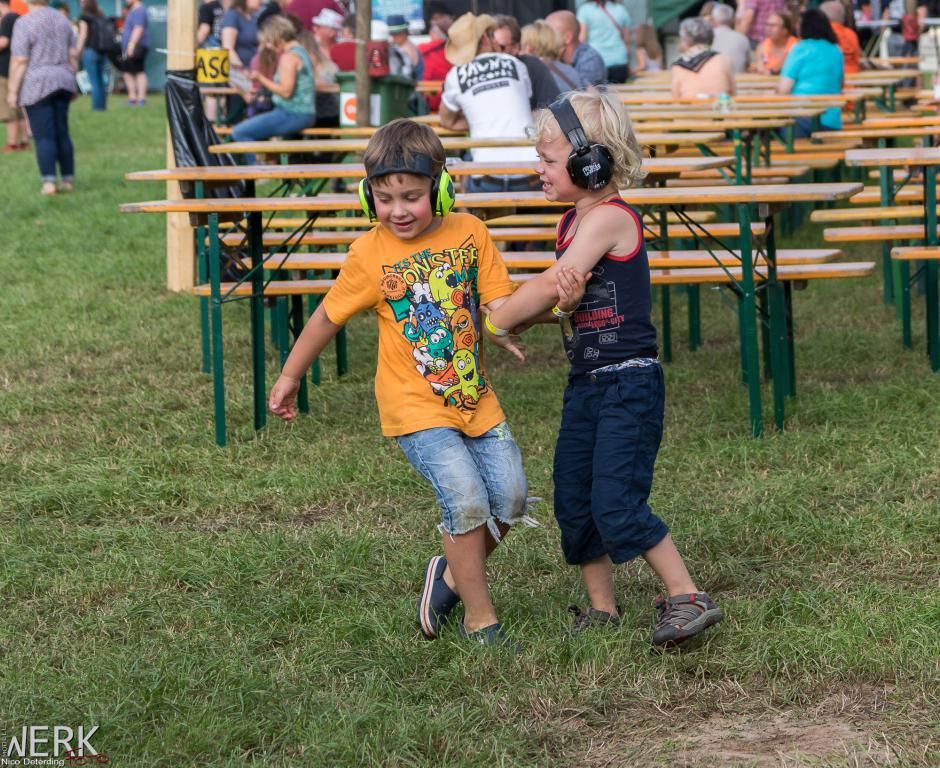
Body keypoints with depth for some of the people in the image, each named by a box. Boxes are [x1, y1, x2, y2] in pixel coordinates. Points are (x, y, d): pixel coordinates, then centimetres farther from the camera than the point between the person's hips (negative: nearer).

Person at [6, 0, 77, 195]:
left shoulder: (24, 23, -10)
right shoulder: (62, 20, 9)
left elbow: (19, 61, -13)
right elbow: (73, 55, 12)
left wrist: (12, 91, -9)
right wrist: (71, 81, 21)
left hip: (37, 86, -6)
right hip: (62, 82, 6)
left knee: (43, 136, -6)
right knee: (62, 133, 11)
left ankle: (49, 182, -12)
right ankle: (68, 180, 12)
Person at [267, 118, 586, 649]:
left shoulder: (469, 232, -2)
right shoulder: (370, 256, -8)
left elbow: (500, 307, -4)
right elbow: (328, 317, 5)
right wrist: (290, 377, 13)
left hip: (475, 396, 4)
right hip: (416, 406, -4)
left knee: (510, 498, -2)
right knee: (466, 499, -18)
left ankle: (453, 576, 25)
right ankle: (481, 621, -4)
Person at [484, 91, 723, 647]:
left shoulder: (609, 218, -16)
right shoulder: (574, 221, 13)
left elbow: (551, 287, -19)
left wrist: (495, 321, -9)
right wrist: (518, 320, -3)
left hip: (629, 382, -9)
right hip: (586, 383, 9)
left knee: (616, 503, -14)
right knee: (574, 502, 10)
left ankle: (688, 599, -5)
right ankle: (603, 609, 22)